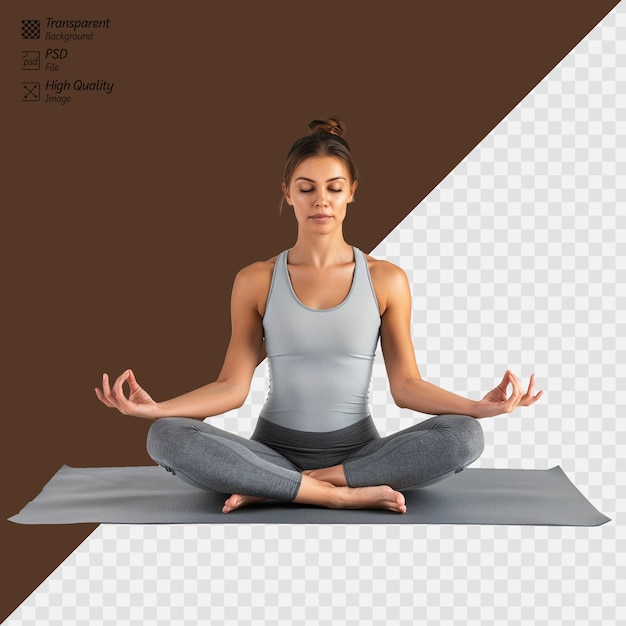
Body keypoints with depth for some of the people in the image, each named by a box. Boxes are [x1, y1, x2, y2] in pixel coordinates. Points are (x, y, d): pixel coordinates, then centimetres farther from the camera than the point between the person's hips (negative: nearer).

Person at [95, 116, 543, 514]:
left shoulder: (386, 279, 1)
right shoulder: (256, 282, 1)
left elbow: (406, 385, -1)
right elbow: (233, 386, -2)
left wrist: (478, 406, -19)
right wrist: (157, 407, -18)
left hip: (358, 449, 1)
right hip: (275, 448, 0)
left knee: (463, 436, -28)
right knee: (167, 438, -27)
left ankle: (272, 488, -23)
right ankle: (343, 494, -27)